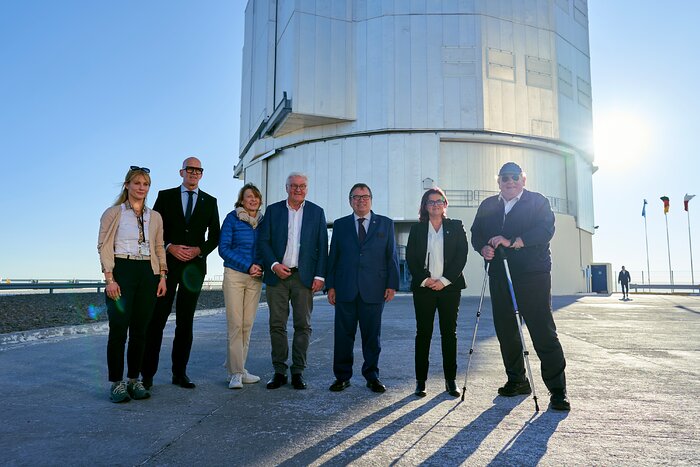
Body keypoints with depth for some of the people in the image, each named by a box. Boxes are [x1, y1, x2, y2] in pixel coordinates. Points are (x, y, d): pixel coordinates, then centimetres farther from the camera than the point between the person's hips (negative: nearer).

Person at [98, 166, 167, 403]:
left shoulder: (155, 217, 14)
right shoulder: (113, 213, 2)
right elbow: (104, 246, -4)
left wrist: (162, 275, 6)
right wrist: (109, 279, -12)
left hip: (147, 273, 4)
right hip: (122, 270, -4)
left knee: (140, 329, 6)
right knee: (119, 328, -4)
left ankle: (134, 380, 16)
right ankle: (116, 383, 6)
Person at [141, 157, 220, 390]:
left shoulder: (210, 201, 11)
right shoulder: (165, 196, 7)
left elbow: (215, 235, 10)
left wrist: (199, 250, -6)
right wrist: (170, 247, -11)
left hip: (195, 265, 2)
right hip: (166, 263, -1)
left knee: (185, 321, 6)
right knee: (156, 319, -2)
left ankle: (180, 372, 13)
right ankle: (147, 373, 6)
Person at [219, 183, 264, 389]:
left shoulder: (263, 221, 10)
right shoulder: (232, 218, -2)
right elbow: (224, 248, -6)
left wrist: (261, 267, -4)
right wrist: (248, 266, -12)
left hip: (256, 278, 4)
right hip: (234, 275, -4)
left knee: (248, 325, 5)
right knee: (235, 324, -7)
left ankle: (238, 369, 16)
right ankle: (236, 372, 0)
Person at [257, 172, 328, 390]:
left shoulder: (316, 212, 7)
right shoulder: (273, 210, 8)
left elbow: (322, 246, 4)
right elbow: (263, 241, 3)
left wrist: (320, 275, -4)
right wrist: (274, 265, -11)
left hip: (304, 276, 0)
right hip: (277, 275, 0)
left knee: (303, 325, 3)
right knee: (277, 325, 3)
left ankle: (298, 372, 13)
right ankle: (279, 371, 14)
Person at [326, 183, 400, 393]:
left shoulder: (386, 224, 9)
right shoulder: (340, 225, 11)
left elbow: (392, 256, 6)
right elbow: (332, 257, 9)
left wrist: (392, 284, -1)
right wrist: (330, 285, 2)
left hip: (374, 289, 0)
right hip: (345, 289, 1)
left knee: (372, 335, 7)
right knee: (343, 335, 5)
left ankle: (372, 376, 21)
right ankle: (342, 376, 18)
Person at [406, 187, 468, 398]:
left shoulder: (456, 226, 8)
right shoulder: (417, 229, 10)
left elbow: (462, 255, 0)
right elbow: (410, 257, 4)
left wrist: (444, 280, -9)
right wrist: (424, 279, -9)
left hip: (449, 286, 0)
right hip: (423, 287, 0)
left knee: (449, 333, 4)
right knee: (423, 333, 1)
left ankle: (451, 380, 13)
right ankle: (420, 381, 7)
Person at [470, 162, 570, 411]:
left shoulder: (538, 202, 4)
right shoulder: (488, 206, 17)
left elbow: (546, 231, -11)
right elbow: (476, 233, 17)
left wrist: (512, 242, -20)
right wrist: (483, 248, -6)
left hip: (533, 276, -4)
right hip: (499, 277, 5)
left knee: (543, 331, -7)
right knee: (505, 331, 8)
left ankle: (557, 389, 1)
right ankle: (517, 381, 23)